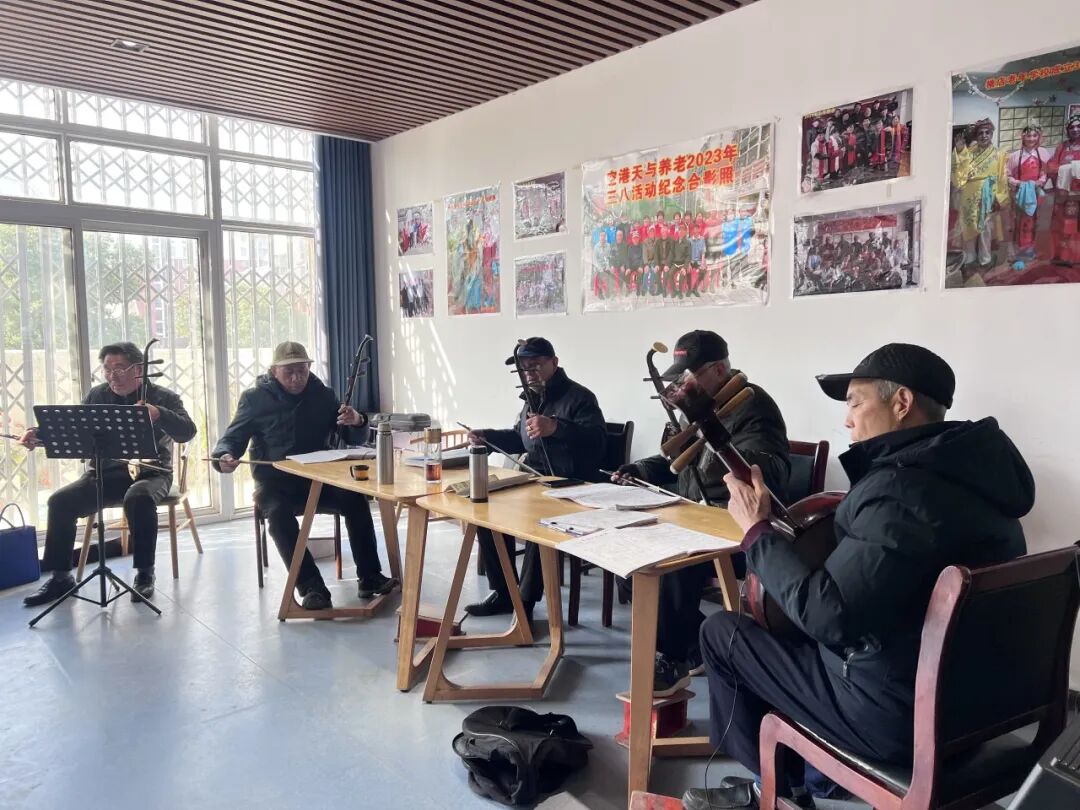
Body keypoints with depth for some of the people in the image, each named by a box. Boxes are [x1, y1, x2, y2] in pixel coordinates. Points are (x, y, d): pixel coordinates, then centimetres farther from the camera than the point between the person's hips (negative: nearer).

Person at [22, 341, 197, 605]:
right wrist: (41, 434, -9)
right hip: (105, 473, 4)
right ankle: (60, 576, -2)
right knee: (60, 501, -18)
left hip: (149, 472, -4)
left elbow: (187, 432, -17)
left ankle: (145, 573, -19)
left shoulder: (163, 397, -2)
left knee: (139, 498, -36)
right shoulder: (96, 396, 10)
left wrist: (158, 414, -35)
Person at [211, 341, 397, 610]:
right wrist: (224, 456, -20)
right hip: (275, 482, -1)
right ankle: (312, 587, -34)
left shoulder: (323, 394, 6)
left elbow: (353, 438, 9)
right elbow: (233, 437, 4)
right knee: (278, 513, -35)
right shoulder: (255, 398, 1)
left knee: (356, 499, -27)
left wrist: (356, 422, -16)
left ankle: (370, 578, -20)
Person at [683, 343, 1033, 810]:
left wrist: (757, 531, -19)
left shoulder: (902, 487, -26)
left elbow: (827, 617, -29)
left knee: (721, 632, 4)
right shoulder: (966, 469, 4)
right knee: (780, 623, 24)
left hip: (902, 714, -9)